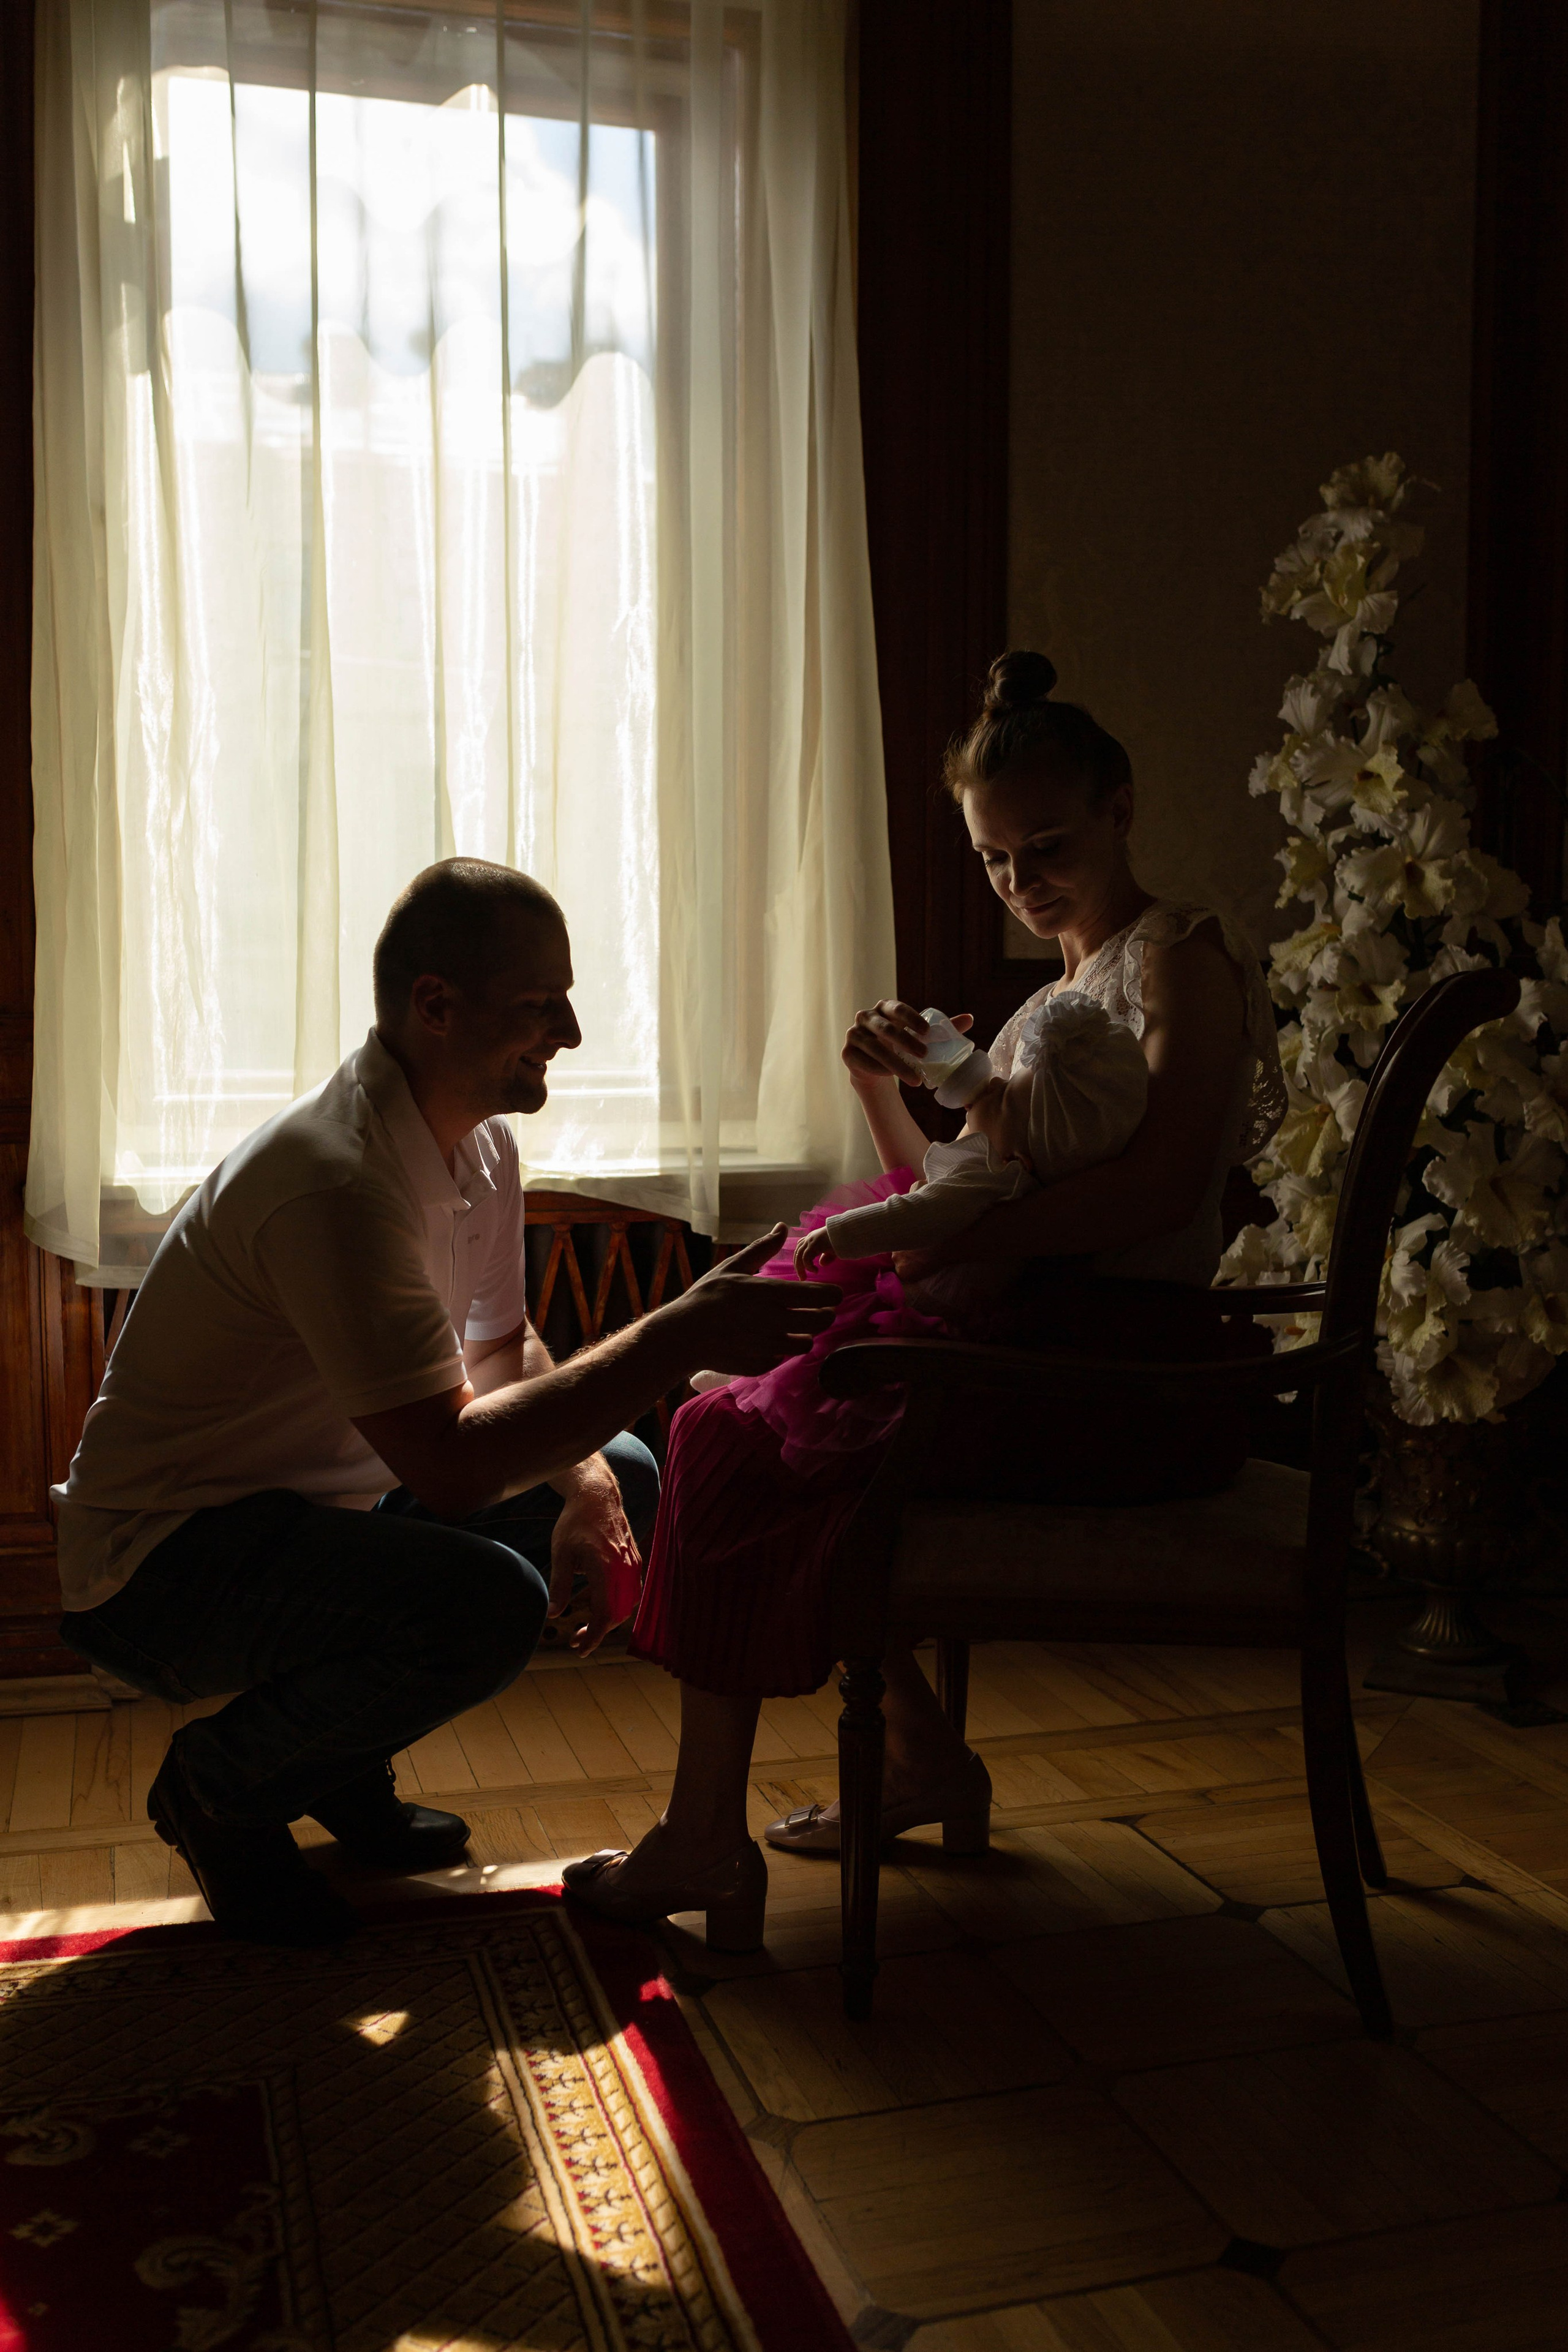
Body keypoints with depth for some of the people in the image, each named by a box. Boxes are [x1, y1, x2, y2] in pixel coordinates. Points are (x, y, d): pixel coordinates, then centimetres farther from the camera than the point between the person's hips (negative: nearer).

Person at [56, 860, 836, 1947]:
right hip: (158, 1567, -9)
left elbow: (500, 1351, 12)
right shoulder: (334, 1181, -29)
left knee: (624, 1475, 8)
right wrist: (680, 1337, -33)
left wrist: (581, 1485, -8)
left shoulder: (484, 1142, 1)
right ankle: (218, 1788, -3)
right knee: (486, 1600, -33)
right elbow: (450, 1463, -34)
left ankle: (348, 1765, 14)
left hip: (319, 1507, 10)